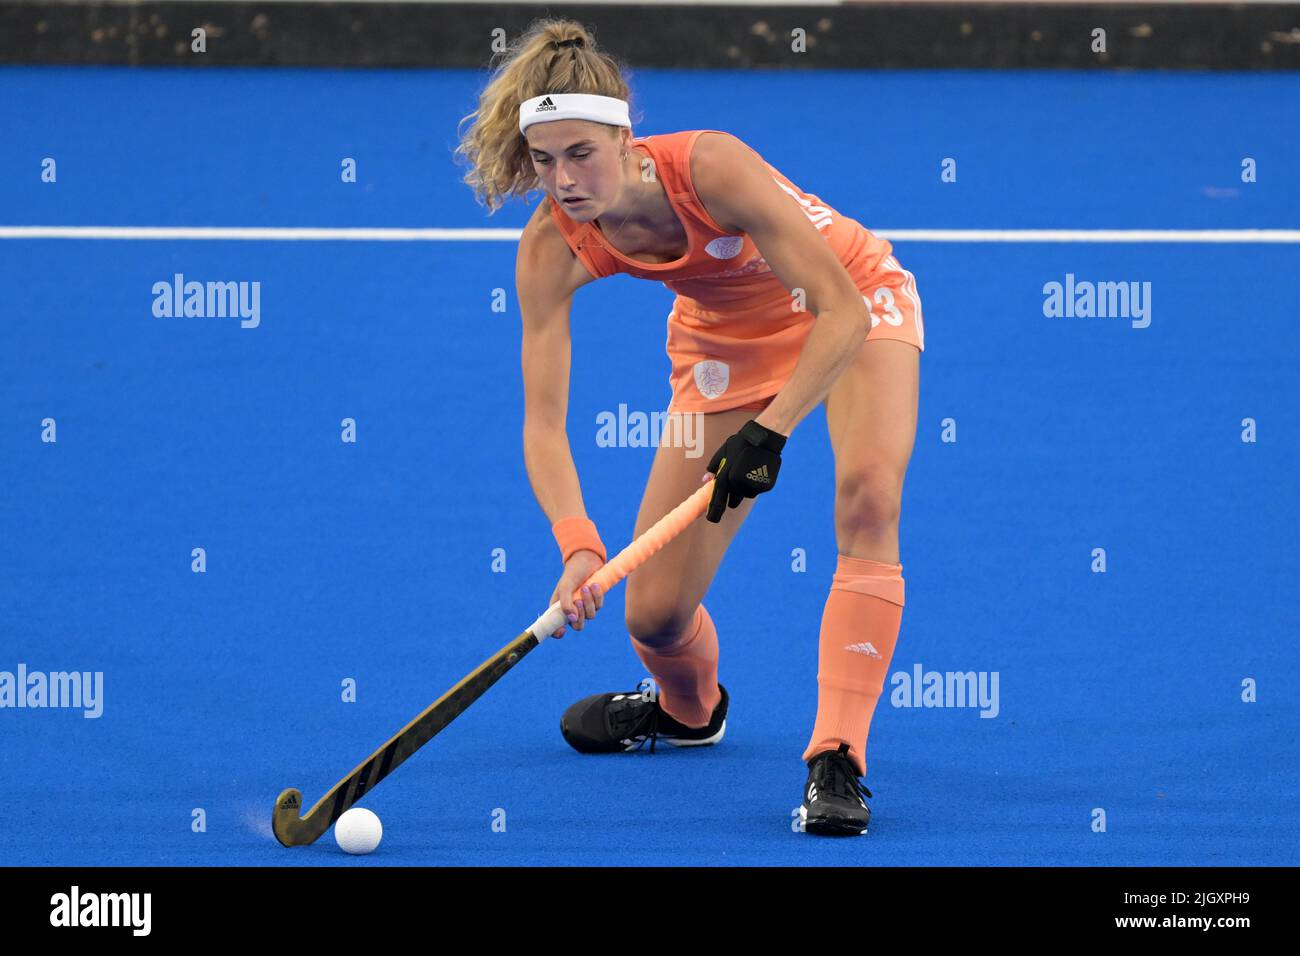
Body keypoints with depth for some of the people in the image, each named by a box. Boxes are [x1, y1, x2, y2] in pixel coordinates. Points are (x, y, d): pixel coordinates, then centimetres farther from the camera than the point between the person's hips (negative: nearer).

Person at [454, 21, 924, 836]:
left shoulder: (710, 168, -38)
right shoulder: (553, 248, -25)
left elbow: (843, 311, -34)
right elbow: (543, 422, -25)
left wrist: (767, 434, -43)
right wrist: (578, 547, -41)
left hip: (854, 304, -4)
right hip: (729, 338, 4)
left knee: (867, 495, -33)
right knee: (655, 612, 0)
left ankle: (837, 764, -31)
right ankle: (690, 710, 37)